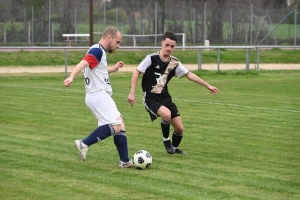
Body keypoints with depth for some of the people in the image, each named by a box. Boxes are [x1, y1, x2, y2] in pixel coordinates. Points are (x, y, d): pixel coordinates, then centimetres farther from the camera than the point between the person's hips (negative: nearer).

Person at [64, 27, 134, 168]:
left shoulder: (99, 51, 18)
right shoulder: (97, 51, -14)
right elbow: (82, 64, -32)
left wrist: (113, 69, 32)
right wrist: (71, 77, -48)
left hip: (100, 96, 10)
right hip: (99, 96, -10)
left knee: (120, 126, 11)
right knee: (116, 126, -17)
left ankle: (125, 161, 12)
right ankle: (84, 144, -19)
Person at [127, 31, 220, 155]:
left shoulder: (174, 62, 3)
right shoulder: (152, 58, -13)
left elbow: (189, 75, 11)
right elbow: (136, 72, -8)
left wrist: (208, 86, 12)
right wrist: (132, 93, -12)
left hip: (165, 97, 6)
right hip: (150, 98, -6)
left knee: (179, 128, 4)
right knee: (166, 114, -34)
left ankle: (174, 148, 35)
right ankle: (166, 140, -6)